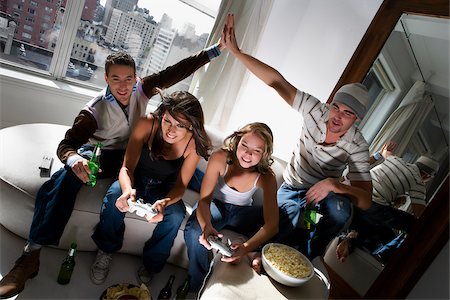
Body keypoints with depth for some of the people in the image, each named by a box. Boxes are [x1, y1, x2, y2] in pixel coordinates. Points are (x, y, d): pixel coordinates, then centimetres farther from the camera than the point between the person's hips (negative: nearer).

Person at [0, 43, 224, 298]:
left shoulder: (142, 89, -10)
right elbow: (66, 145, -21)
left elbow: (178, 71, -12)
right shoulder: (95, 110, -18)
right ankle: (32, 254, -30)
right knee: (67, 177, -35)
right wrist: (75, 159, -48)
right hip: (97, 153, -3)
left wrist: (218, 49, -15)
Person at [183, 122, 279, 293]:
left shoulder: (266, 178, -24)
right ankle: (197, 286, -3)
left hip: (241, 212, 2)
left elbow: (272, 224, -30)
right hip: (216, 205, -1)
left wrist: (247, 248, -48)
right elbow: (204, 200, -25)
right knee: (194, 233, -33)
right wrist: (206, 226, -48)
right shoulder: (220, 158, -26)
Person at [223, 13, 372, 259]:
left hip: (324, 191, 0)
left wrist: (334, 184, -47)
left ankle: (310, 255, -7)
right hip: (291, 189, 1)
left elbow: (365, 201, -29)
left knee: (339, 208, -36)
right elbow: (277, 81, -29)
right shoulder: (317, 111, -22)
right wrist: (236, 51, -35)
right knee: (285, 243, -20)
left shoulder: (356, 146, -24)